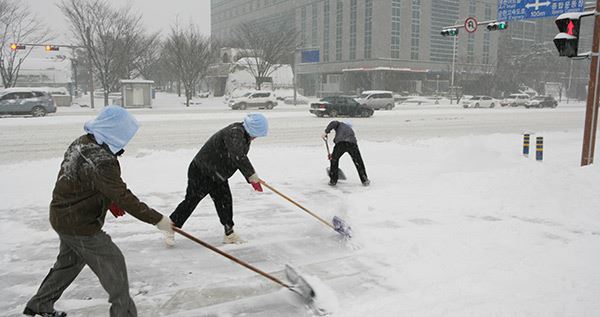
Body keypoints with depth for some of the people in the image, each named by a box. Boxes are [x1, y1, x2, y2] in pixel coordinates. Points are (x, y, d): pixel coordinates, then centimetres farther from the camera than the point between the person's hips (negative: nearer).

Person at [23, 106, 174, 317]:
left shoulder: (81, 142, -1)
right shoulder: (101, 161, -30)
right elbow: (123, 197, -29)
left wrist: (110, 201, 9)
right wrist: (157, 219, -23)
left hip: (62, 217, 10)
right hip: (81, 226, -10)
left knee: (69, 261, 28)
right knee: (113, 264, 2)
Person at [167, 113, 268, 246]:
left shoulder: (245, 137, 3)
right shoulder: (234, 132, -29)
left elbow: (242, 160, 15)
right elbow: (237, 156, -45)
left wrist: (251, 180, 7)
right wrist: (252, 175, -44)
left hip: (218, 176, 9)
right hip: (200, 171, -9)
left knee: (225, 202, 6)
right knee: (191, 201, -2)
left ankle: (229, 234, 15)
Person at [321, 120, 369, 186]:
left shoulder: (341, 124, 32)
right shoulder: (351, 130, 40)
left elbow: (334, 123, 6)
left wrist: (326, 132, 0)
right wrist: (333, 154, 44)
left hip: (341, 142, -3)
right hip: (352, 143, 3)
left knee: (334, 160, 19)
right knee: (358, 163, 19)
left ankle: (333, 181, 22)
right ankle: (365, 180, 22)